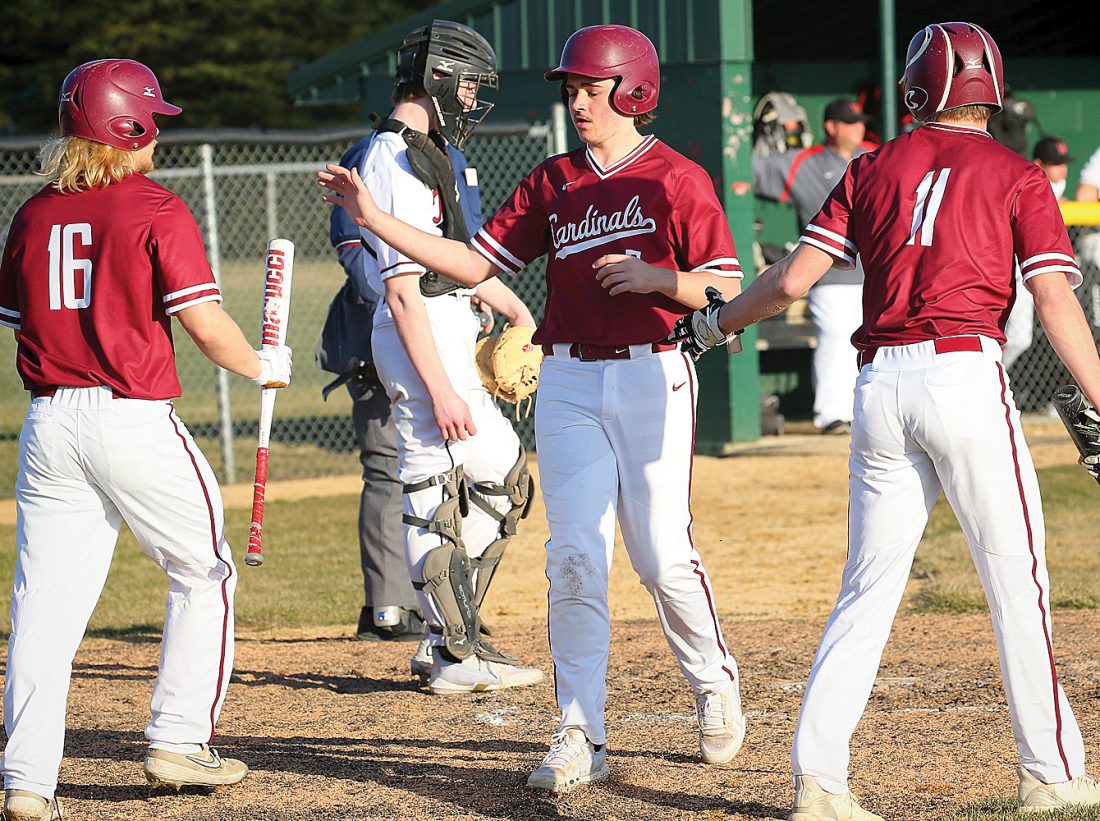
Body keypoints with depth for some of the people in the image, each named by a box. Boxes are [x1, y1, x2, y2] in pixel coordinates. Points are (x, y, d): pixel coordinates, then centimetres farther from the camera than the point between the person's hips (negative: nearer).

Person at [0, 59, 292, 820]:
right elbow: (205, 323, -12)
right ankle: (180, 743, 14)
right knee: (204, 576, 15)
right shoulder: (157, 209, -7)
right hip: (135, 420, -5)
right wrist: (261, 364, 5)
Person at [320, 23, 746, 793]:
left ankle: (715, 686, 23)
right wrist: (376, 218, 1)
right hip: (570, 383, 4)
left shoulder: (678, 179, -3)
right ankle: (581, 736, 0)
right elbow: (474, 263, 8)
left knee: (663, 556, -5)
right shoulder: (551, 183, 11)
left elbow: (725, 288, -5)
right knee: (575, 557, -3)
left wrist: (652, 276, -21)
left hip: (652, 380, -4)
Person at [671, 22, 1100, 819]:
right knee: (1017, 582, 5)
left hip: (881, 387, 4)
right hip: (966, 375, -3)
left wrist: (715, 324, 24)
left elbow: (793, 279, 8)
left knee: (869, 590, 8)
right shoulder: (1015, 176, 4)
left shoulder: (875, 169, 12)